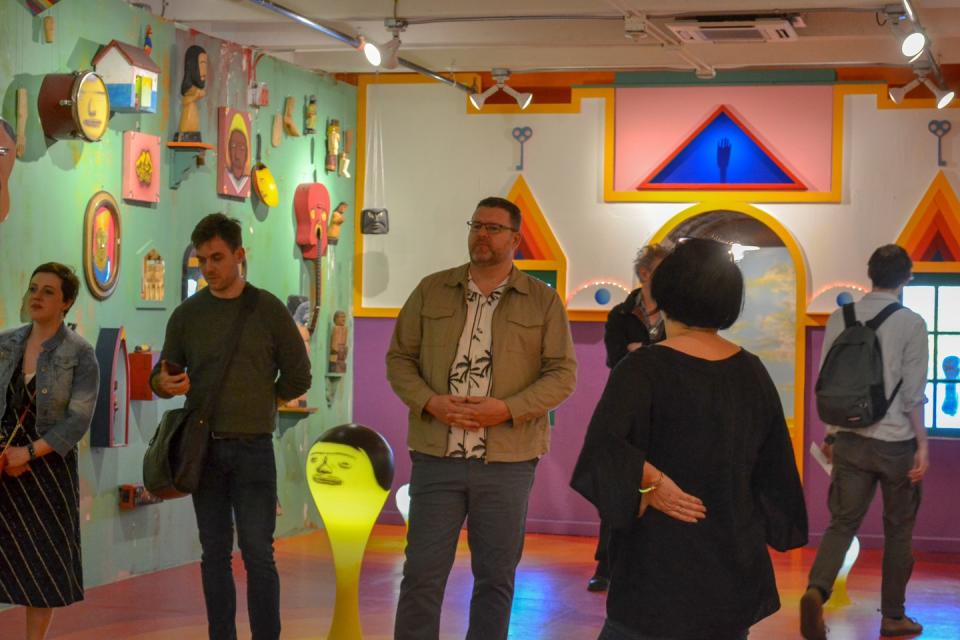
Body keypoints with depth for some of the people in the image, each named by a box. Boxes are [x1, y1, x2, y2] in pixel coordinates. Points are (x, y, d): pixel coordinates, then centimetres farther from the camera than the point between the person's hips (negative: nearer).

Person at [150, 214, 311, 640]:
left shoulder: (268, 310, 1)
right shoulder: (187, 314, 7)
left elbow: (298, 377, 6)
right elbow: (161, 375, 9)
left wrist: (260, 404, 5)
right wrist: (164, 385, -12)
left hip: (253, 448, -2)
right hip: (204, 447, 2)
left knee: (257, 553, -6)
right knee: (215, 553, 7)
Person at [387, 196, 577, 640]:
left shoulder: (543, 301, 3)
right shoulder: (431, 291, 7)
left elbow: (562, 374, 0)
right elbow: (399, 359, 8)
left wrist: (508, 409, -14)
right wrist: (430, 402, -11)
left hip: (508, 461, 0)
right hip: (436, 457, 1)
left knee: (496, 577, 8)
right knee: (422, 573, 1)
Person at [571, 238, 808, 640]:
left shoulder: (644, 369, -12)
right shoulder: (752, 372, 5)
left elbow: (602, 453, -29)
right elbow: (774, 469, 12)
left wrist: (648, 483, -17)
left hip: (661, 571, -5)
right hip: (737, 569, 5)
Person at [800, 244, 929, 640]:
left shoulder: (841, 318, 4)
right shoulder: (911, 324, -8)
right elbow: (913, 393, -9)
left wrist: (830, 434, 17)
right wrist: (922, 446, -3)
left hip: (850, 440, 3)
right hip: (896, 442, -3)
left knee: (843, 523, 5)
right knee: (898, 531, 11)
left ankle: (816, 590, -20)